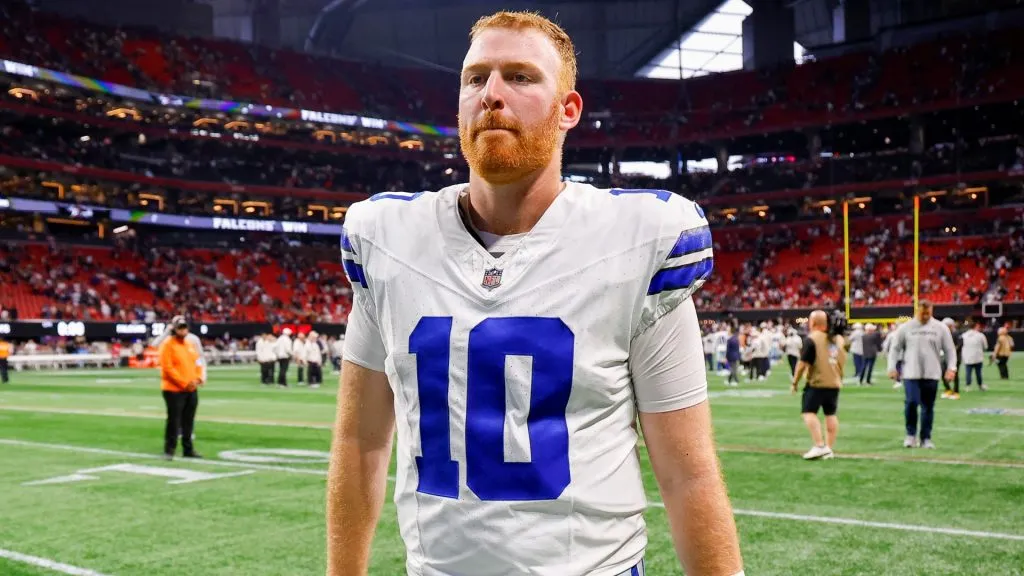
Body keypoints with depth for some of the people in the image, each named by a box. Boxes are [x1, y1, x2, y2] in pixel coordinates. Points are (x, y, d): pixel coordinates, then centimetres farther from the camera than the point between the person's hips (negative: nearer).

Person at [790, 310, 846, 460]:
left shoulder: (811, 339, -12)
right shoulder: (838, 339, 9)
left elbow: (803, 363, -14)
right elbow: (843, 361, 14)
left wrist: (795, 382, -6)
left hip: (817, 383, -7)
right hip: (835, 383, 7)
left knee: (808, 412, -5)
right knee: (831, 414, 12)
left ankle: (819, 445, -15)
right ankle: (829, 448, 17)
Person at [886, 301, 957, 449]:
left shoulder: (940, 328, 3)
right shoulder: (906, 327, 1)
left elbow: (950, 349, 6)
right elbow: (895, 348, 5)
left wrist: (951, 367, -5)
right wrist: (892, 367, -1)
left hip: (931, 374, 1)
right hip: (911, 373, -1)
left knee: (928, 407, 5)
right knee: (911, 402, -11)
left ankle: (926, 438, 15)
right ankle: (911, 434, 9)